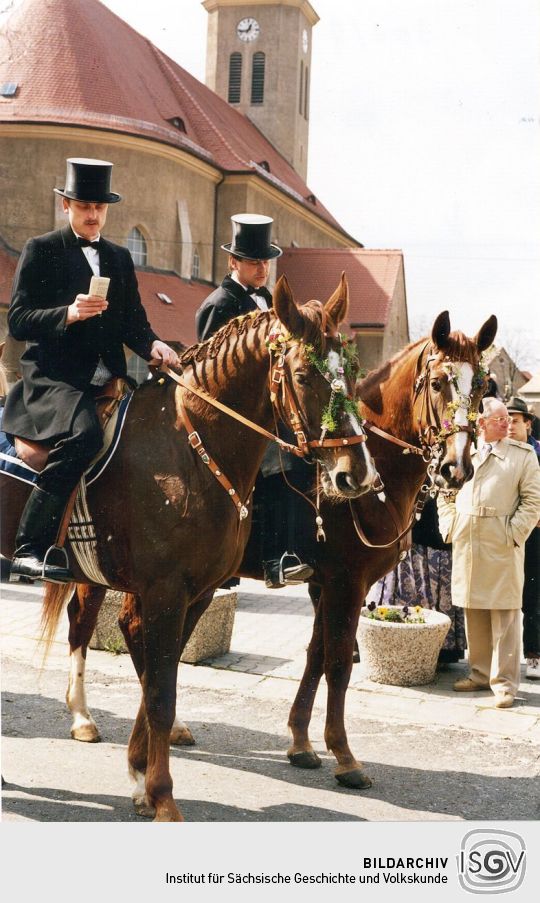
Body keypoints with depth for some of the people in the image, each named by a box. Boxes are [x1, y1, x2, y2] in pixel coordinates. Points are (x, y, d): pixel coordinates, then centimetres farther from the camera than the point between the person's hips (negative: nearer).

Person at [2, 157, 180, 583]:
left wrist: (153, 345, -4)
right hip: (52, 376, -6)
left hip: (105, 378, 6)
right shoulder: (41, 250, 5)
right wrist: (69, 313, -21)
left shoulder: (120, 258, 21)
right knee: (83, 434, -34)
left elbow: (133, 322, 19)